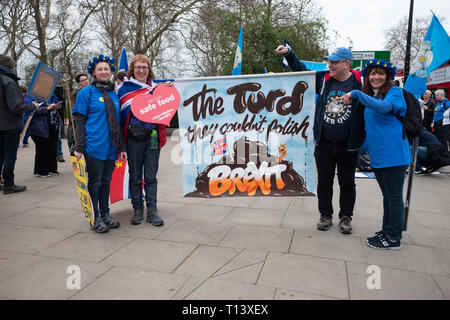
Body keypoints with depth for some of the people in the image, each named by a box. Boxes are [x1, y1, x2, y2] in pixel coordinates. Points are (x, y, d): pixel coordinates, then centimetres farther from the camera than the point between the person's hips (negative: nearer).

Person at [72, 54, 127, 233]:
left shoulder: (114, 94, 14)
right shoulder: (87, 92, 0)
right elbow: (79, 121, -4)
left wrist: (122, 147, 12)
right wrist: (79, 148, -11)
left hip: (111, 147, 5)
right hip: (94, 146, -5)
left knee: (106, 181, 12)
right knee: (94, 182, 2)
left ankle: (105, 215, 25)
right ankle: (95, 219, 14)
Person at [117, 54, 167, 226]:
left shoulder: (156, 88, 11)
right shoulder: (124, 89, 4)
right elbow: (120, 114, 5)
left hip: (153, 137, 1)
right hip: (134, 138, -1)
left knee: (151, 176, 6)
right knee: (135, 177, 7)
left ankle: (152, 211, 13)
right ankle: (138, 210, 20)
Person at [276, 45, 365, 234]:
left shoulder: (360, 82, -6)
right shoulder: (323, 79, 3)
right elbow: (301, 71, 12)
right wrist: (288, 54, 2)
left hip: (348, 147, -2)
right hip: (324, 144, 3)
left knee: (347, 183, 11)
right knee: (324, 181, 12)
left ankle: (346, 216, 28)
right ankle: (325, 215, 28)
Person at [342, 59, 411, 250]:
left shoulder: (395, 92, -7)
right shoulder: (370, 98, 16)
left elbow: (383, 107, -29)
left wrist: (356, 94, -25)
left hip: (393, 155, -8)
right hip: (377, 156, 8)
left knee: (394, 197, 2)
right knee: (387, 196, 18)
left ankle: (394, 238, 14)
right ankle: (387, 231, 31)